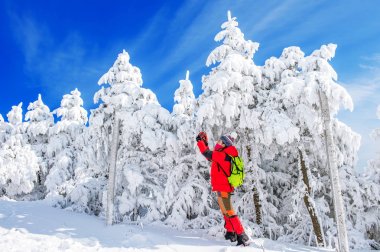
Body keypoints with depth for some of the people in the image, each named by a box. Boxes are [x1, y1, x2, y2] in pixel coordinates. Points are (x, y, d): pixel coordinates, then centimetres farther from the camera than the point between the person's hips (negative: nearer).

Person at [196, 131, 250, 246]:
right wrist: (205, 143, 22)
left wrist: (200, 141, -9)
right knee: (225, 211, 21)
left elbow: (207, 154, -21)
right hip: (224, 187, 11)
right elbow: (210, 156, 24)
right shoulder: (224, 156, 12)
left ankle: (242, 236, -8)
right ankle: (231, 233, 32)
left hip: (222, 188, -11)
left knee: (229, 212, -10)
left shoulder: (222, 155, -18)